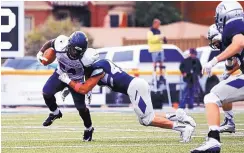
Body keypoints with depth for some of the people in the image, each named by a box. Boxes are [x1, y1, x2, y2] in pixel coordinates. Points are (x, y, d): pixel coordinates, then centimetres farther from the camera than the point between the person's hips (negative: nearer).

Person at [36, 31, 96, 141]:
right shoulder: (60, 45, -31)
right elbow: (50, 43, -6)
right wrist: (40, 53, -15)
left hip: (76, 80, -3)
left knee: (81, 106, -5)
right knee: (46, 92, -16)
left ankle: (89, 129, 24)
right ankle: (55, 113, 15)